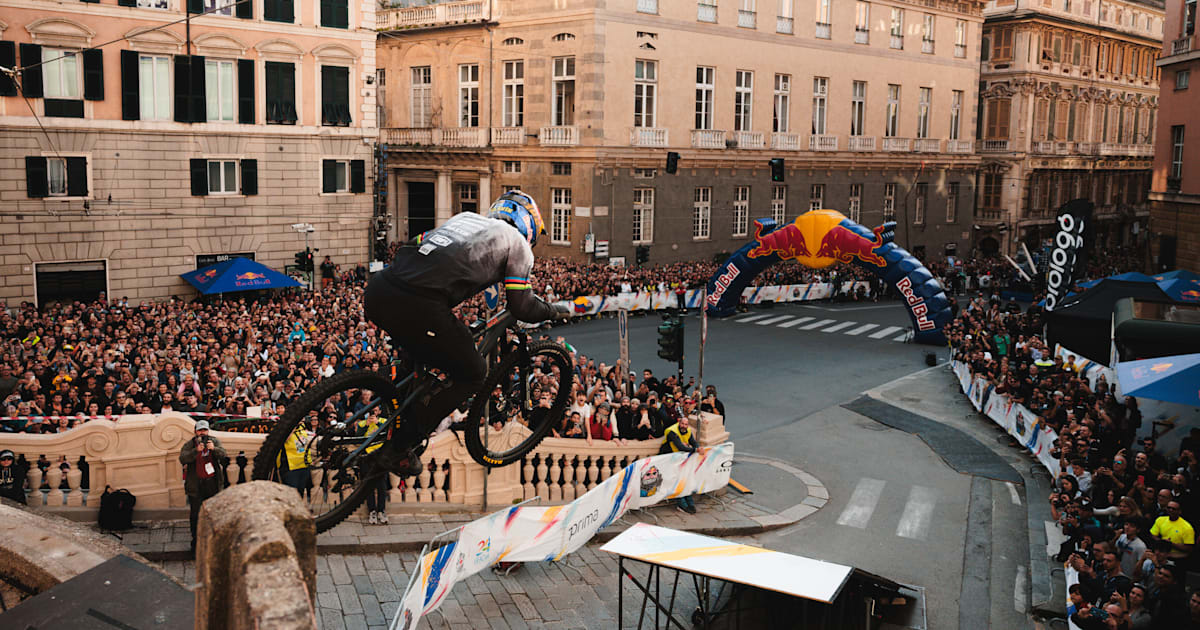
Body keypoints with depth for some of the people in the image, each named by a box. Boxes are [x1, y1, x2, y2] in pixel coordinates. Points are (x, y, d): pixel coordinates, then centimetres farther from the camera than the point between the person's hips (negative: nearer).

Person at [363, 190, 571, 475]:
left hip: (377, 292, 8)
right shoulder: (516, 242, 14)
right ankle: (399, 447, 13)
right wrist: (555, 311, 28)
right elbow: (522, 307, 10)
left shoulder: (466, 217, 31)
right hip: (418, 309, -7)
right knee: (472, 375, 14)